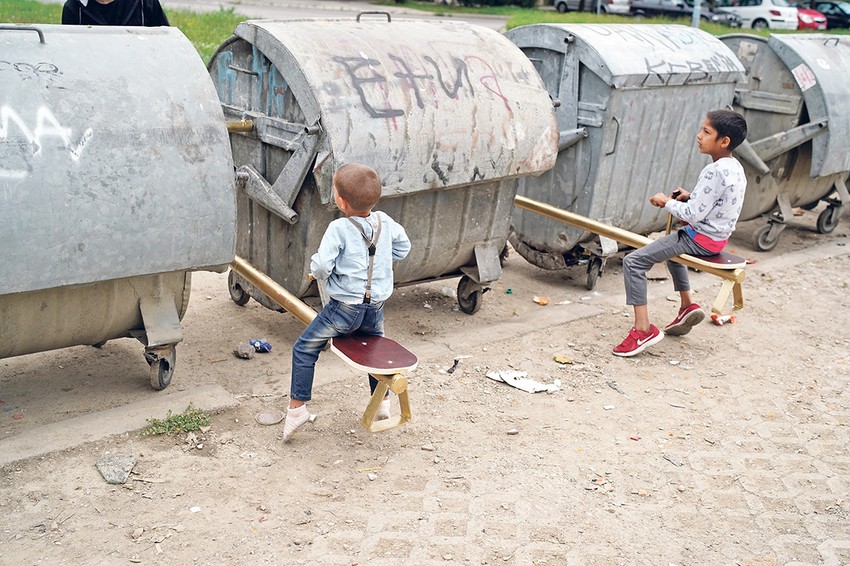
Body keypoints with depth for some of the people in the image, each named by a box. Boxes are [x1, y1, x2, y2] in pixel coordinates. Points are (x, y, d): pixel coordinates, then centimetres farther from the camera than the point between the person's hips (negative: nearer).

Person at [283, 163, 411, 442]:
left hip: (344, 307, -6)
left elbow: (321, 266, -23)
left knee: (304, 349, 9)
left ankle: (297, 407, 7)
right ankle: (382, 403, 37)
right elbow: (403, 248, 14)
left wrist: (316, 265, -1)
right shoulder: (384, 222, -1)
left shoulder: (338, 229, -18)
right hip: (376, 306, 6)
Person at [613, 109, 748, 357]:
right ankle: (687, 305, 31)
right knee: (672, 246, 40)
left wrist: (667, 202, -10)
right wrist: (690, 197, 6)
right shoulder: (736, 168, 6)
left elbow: (693, 215, -24)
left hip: (702, 239, -10)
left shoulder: (715, 172, -24)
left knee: (633, 262, -14)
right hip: (718, 236, 10)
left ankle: (643, 330, -17)